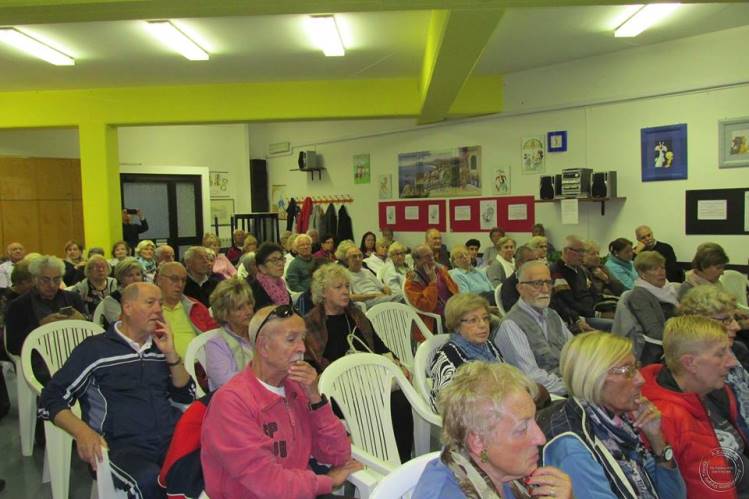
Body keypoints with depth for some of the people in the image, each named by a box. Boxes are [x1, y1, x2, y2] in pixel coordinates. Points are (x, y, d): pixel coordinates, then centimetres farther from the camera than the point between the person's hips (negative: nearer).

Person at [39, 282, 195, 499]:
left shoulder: (159, 347, 17)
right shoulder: (94, 348, 5)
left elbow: (186, 396, 15)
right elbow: (52, 399, 3)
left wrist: (171, 355, 2)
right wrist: (82, 431, -15)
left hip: (173, 439, 4)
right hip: (123, 446, -3)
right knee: (149, 481, -37)